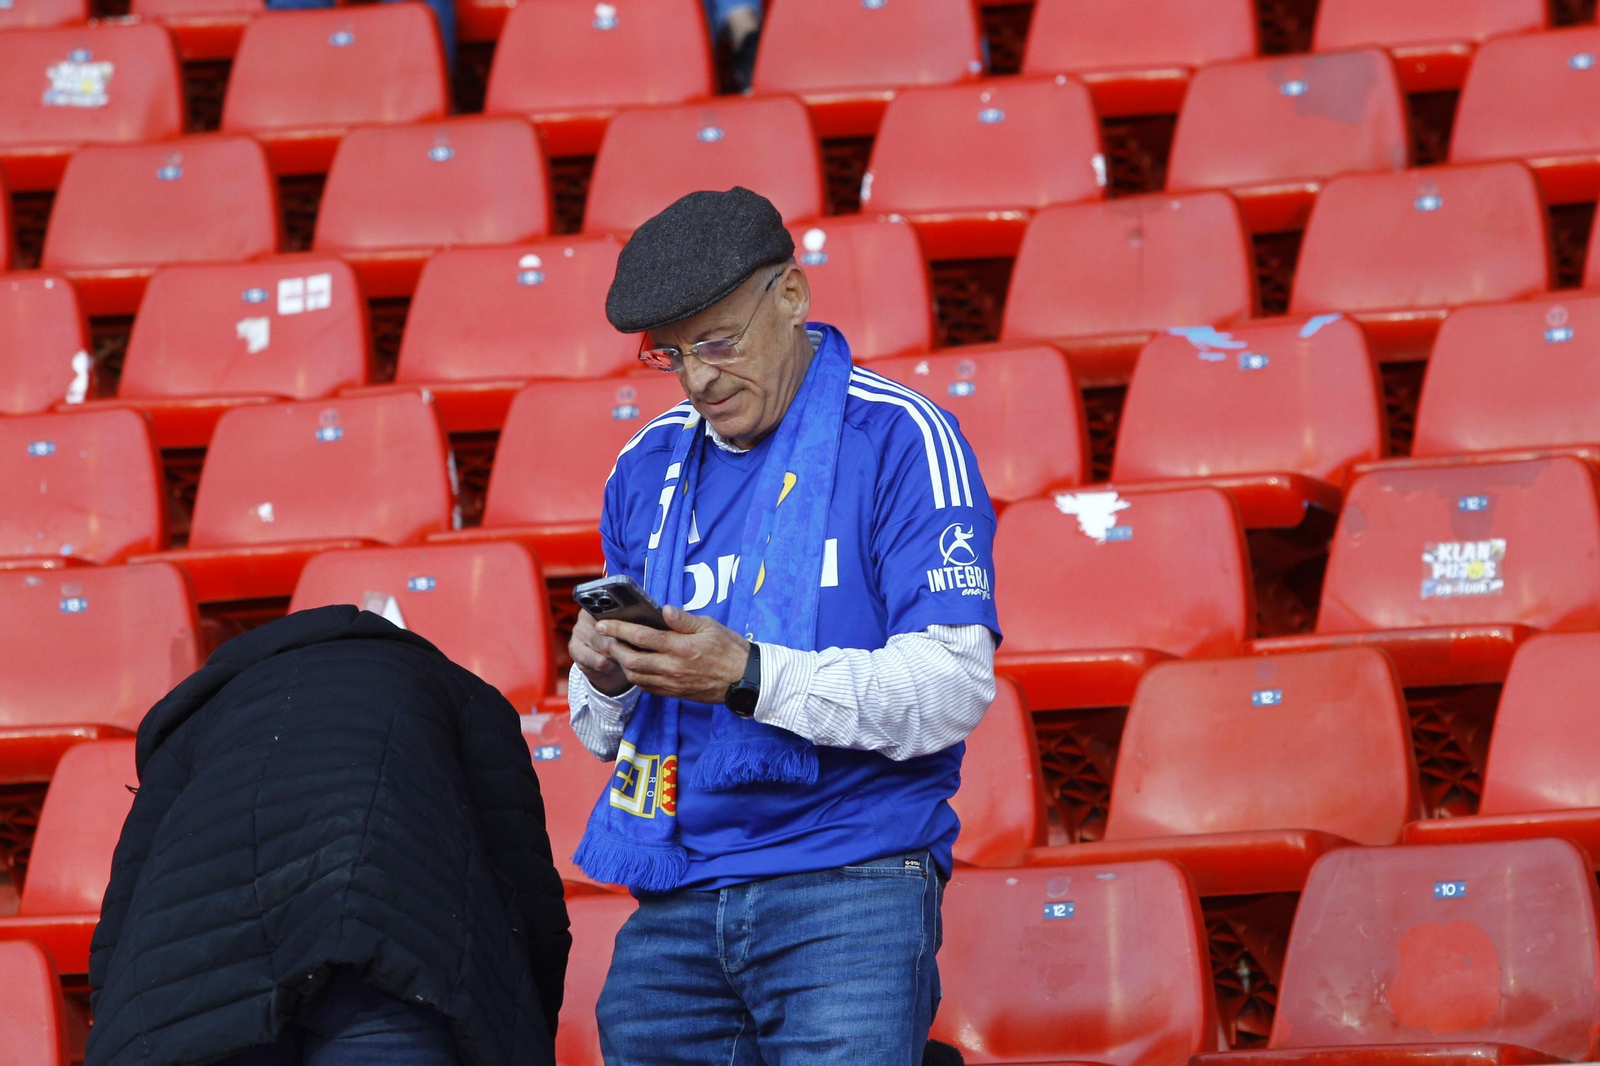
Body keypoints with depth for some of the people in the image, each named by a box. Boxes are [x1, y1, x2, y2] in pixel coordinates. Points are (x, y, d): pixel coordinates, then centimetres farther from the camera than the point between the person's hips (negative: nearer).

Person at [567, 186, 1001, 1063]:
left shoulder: (897, 439, -2)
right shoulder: (648, 468, 15)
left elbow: (953, 685, -12)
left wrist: (749, 676, -22)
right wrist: (603, 680, -5)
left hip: (847, 890, -5)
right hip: (673, 906, 5)